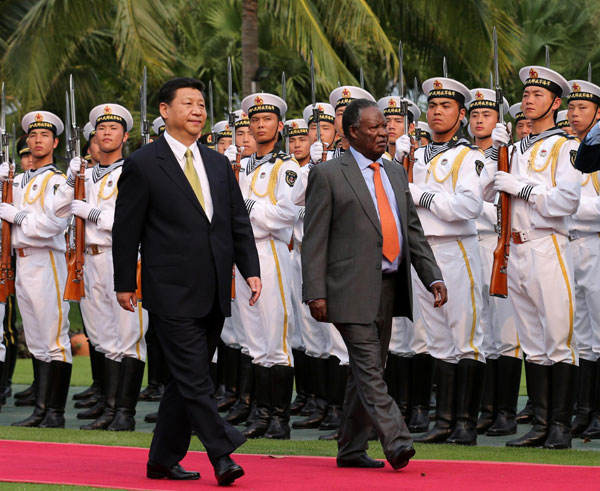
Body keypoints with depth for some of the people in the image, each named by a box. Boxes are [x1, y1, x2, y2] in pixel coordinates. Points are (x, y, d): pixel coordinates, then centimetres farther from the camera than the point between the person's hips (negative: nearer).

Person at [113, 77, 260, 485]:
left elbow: (239, 222, 14)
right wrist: (125, 284, -2)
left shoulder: (218, 164, 14)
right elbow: (126, 230, -2)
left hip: (214, 293, 6)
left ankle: (163, 460, 18)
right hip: (173, 293, -6)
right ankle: (222, 455, -12)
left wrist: (251, 269, 2)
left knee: (186, 379, 10)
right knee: (194, 379, -10)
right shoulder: (143, 165, -4)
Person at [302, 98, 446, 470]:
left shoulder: (396, 173, 16)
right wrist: (316, 293, -14)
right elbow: (314, 239, -7)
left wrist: (433, 276, 3)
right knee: (369, 371, -11)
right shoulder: (328, 175, -4)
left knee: (368, 371, 10)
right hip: (353, 290, -7)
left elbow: (414, 231, 16)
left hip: (389, 287, 7)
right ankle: (397, 442, -18)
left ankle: (352, 449, 16)